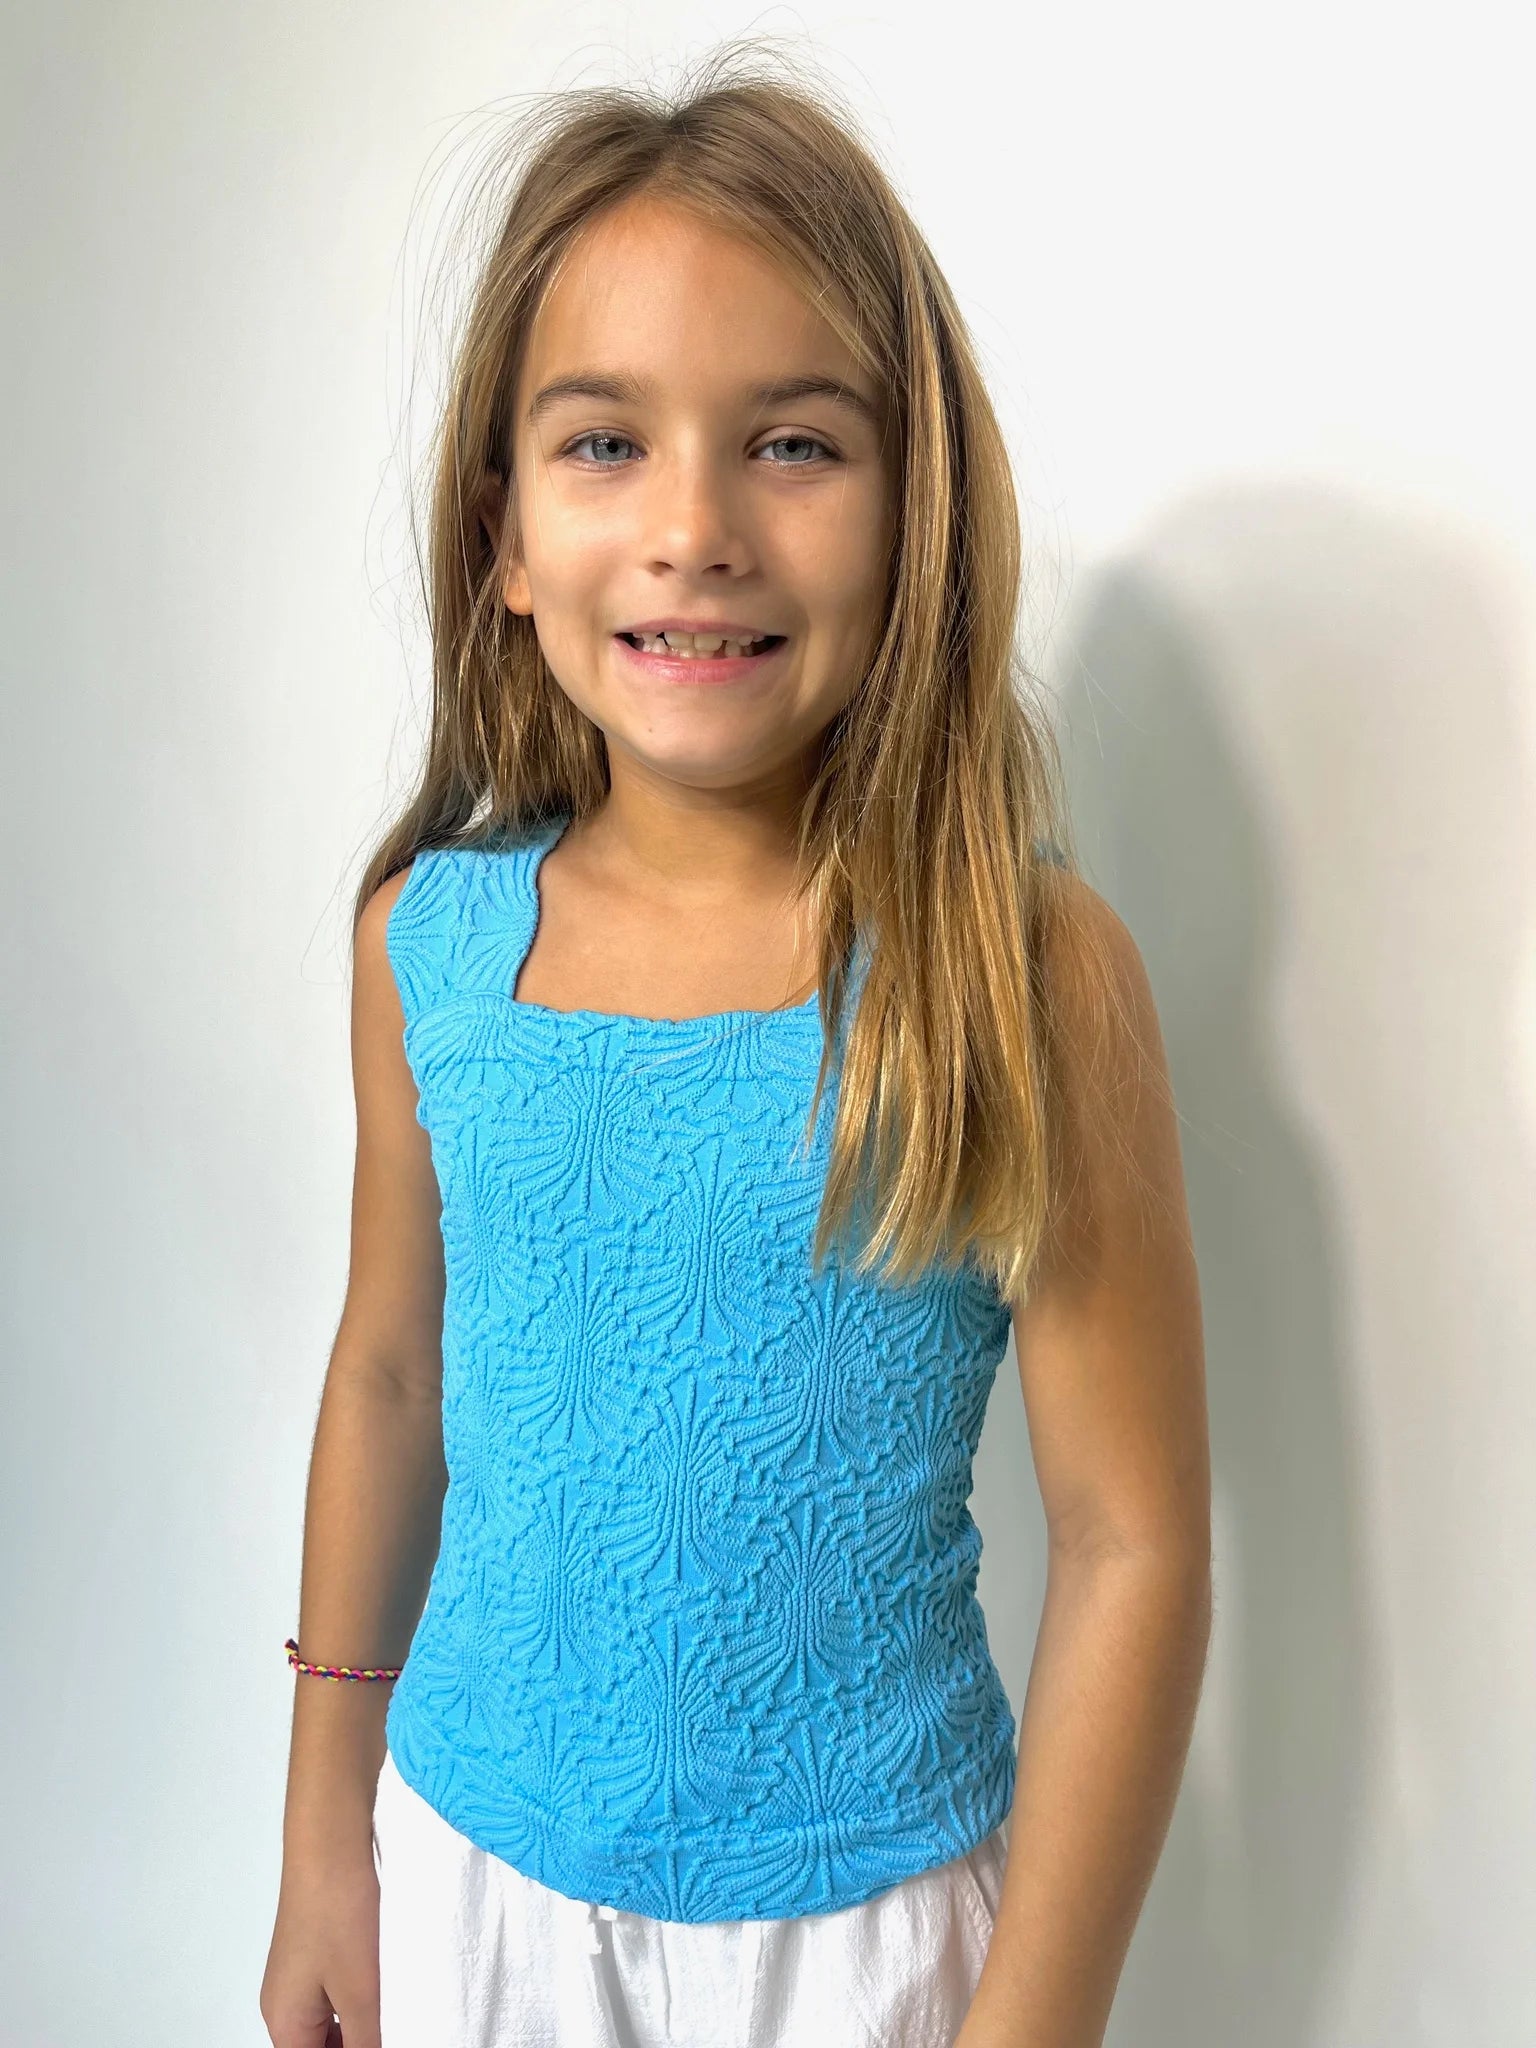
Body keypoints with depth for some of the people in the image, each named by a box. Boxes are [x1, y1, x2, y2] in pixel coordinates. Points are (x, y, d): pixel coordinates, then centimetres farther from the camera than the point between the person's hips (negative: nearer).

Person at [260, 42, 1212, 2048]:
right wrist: (327, 1828, 11)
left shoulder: (1026, 974, -19)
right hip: (470, 1862, 3)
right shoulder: (429, 940, -8)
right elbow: (390, 1376, 4)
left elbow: (1132, 1546, -14)